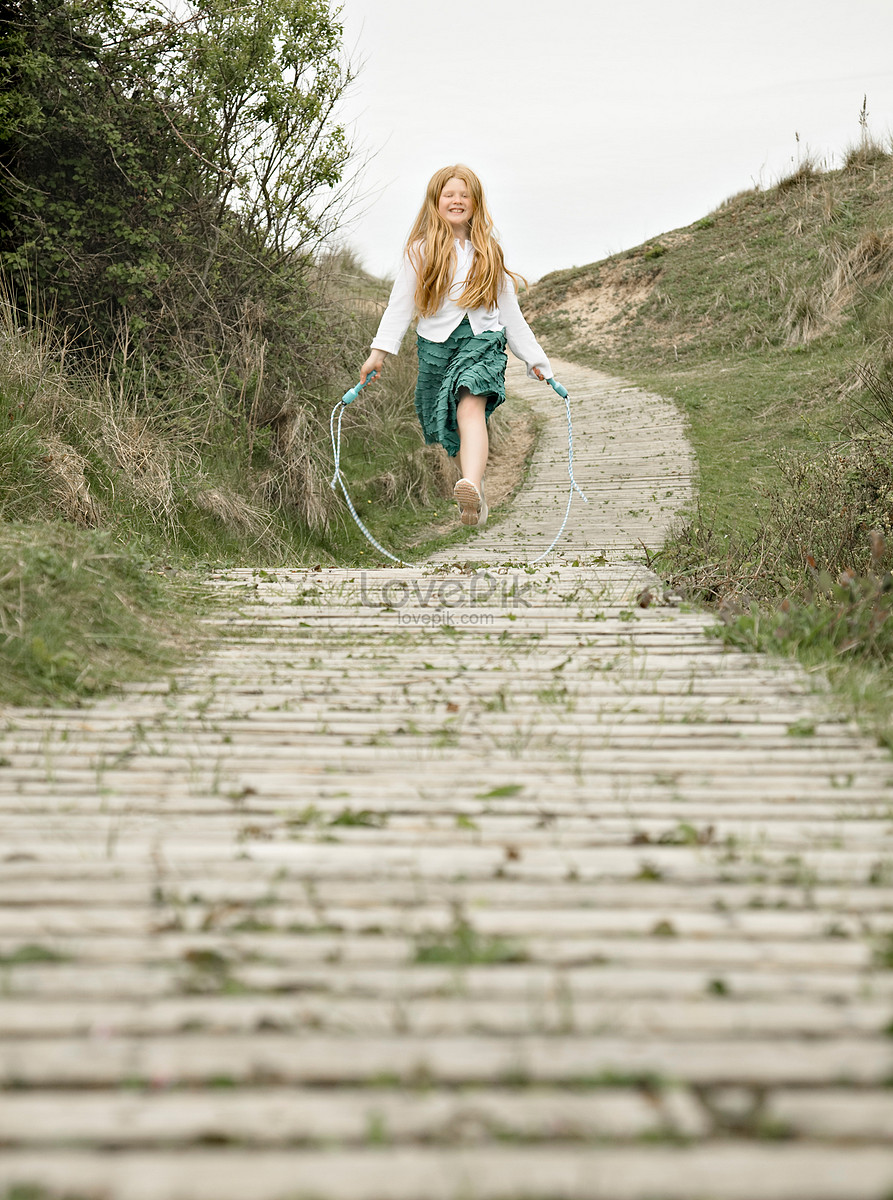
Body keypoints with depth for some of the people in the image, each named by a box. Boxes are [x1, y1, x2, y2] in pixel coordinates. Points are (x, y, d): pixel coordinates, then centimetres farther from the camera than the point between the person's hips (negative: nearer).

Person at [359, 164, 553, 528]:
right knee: (446, 427, 6)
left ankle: (471, 490, -51)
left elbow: (509, 311, 16)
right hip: (436, 344, 2)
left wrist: (535, 360, 17)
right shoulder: (421, 251, 6)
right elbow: (400, 304, 3)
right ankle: (475, 493, 30)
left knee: (471, 404, -29)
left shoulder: (487, 251, 12)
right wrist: (379, 352, -8)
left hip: (483, 338, -2)